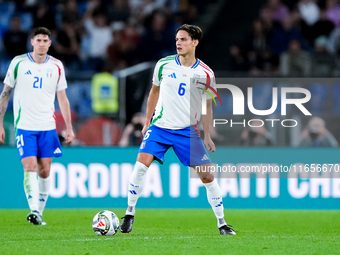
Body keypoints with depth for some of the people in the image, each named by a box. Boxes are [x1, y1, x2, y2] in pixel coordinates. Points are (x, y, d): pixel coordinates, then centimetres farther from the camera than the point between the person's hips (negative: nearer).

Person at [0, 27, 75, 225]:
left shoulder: (57, 66, 5)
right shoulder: (18, 63, -1)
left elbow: (63, 99, 11)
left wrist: (69, 127, 5)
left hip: (48, 127, 3)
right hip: (24, 126, -3)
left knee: (45, 171, 2)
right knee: (30, 167, -16)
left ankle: (40, 212, 11)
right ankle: (34, 210, -23)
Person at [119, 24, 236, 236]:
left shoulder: (206, 73, -3)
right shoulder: (163, 65, -1)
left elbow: (207, 105, 8)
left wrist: (207, 136, 5)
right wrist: (147, 121, 13)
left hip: (188, 131, 0)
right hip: (160, 126, 0)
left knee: (207, 175, -3)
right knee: (141, 164, -19)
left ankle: (222, 223, 10)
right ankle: (130, 213, -4)